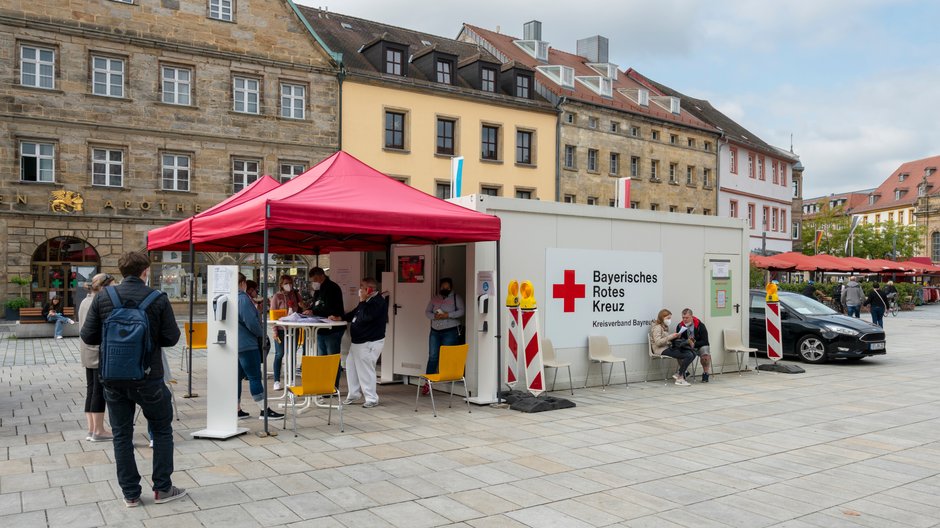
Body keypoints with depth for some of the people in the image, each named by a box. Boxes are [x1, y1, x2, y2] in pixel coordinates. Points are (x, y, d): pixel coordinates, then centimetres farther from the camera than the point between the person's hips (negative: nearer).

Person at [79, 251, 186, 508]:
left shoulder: (102, 298, -3)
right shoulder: (158, 299, -10)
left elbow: (88, 336, -2)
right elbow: (171, 338, -9)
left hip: (113, 379, 3)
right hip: (148, 378, -2)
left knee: (122, 435, 13)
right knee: (162, 430, 14)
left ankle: (130, 494, 19)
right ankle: (162, 488, 18)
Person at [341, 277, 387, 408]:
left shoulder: (378, 302, -18)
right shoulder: (368, 301, 14)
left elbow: (365, 317, -27)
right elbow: (354, 314, 26)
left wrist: (362, 302, -16)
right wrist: (340, 318, 13)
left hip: (370, 343, -10)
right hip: (358, 341, 11)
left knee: (365, 370, -5)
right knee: (351, 366, 15)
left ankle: (372, 399, 7)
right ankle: (353, 395, 27)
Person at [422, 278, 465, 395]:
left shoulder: (456, 298, 2)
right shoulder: (434, 298, 13)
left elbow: (461, 311, -8)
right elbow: (427, 312, 10)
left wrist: (448, 315, -19)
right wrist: (434, 316, -10)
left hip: (450, 331, -3)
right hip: (435, 331, 3)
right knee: (432, 357, 0)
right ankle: (427, 383, 3)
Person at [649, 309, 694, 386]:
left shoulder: (665, 327, 23)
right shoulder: (657, 327, -7)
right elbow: (658, 342, -18)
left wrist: (675, 337, 8)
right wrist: (671, 337, -21)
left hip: (668, 347, 9)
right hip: (662, 350, -9)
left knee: (692, 353, -10)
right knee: (689, 356, -24)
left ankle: (678, 373, -5)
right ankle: (679, 379, -15)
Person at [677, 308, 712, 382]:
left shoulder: (700, 326, -11)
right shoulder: (680, 326, -4)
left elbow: (705, 341, -12)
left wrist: (694, 344, -28)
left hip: (700, 346, -2)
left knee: (705, 354, -34)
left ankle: (705, 373, -11)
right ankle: (683, 373, -9)